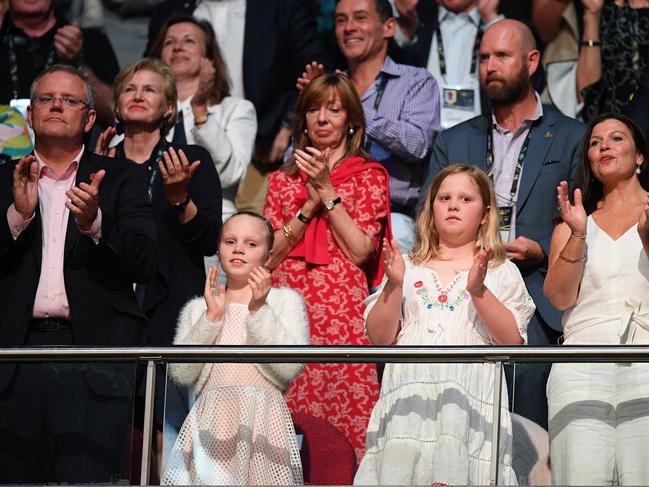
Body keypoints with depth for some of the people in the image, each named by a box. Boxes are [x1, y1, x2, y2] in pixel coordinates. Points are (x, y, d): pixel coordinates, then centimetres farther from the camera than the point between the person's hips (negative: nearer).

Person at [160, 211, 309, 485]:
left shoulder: (285, 300, 9)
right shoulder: (197, 309, 16)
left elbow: (290, 367, -5)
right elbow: (182, 373, 3)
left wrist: (259, 310, -9)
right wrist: (212, 317, -3)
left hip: (262, 423, -2)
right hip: (211, 423, 2)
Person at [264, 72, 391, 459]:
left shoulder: (369, 176, 9)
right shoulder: (283, 179, 17)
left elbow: (360, 252, -3)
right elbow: (269, 255, 6)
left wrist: (328, 191, -5)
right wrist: (310, 204, -3)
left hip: (343, 311, -2)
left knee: (342, 420, -10)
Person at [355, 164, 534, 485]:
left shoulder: (502, 273, 13)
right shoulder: (409, 268, 19)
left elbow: (512, 341, 0)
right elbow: (379, 338, 11)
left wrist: (479, 290, -10)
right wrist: (394, 285, -2)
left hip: (469, 395, -2)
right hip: (410, 394, 2)